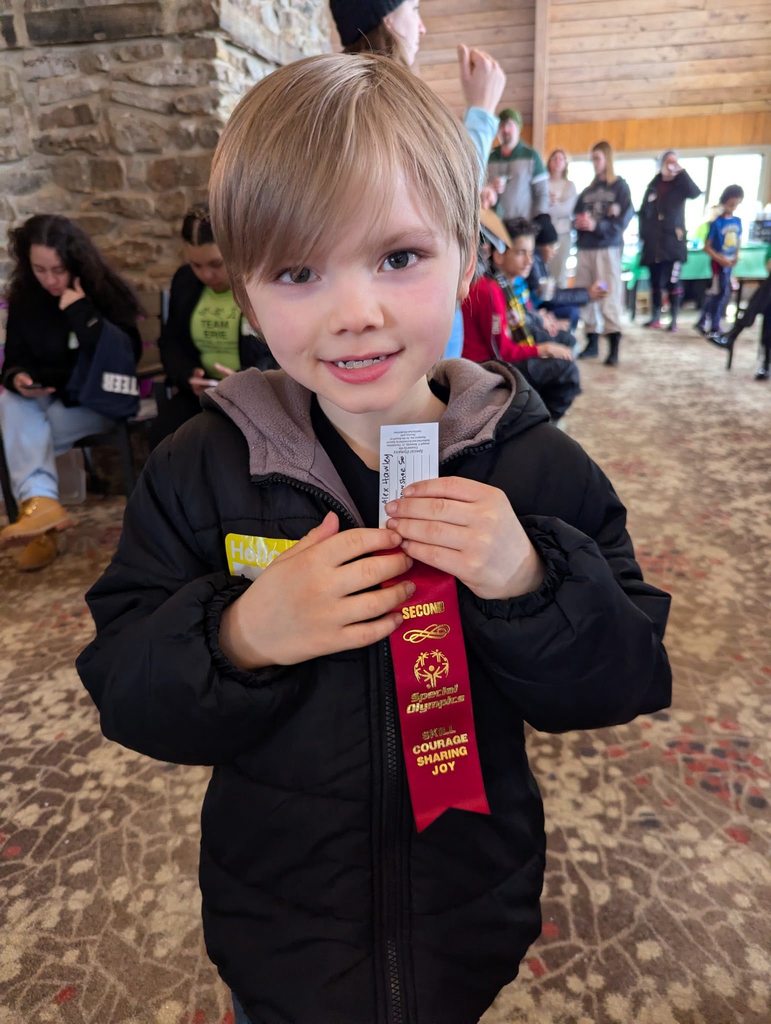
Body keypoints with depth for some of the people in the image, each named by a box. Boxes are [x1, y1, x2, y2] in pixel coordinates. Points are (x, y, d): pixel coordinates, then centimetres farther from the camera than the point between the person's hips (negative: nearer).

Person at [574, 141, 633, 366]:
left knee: (609, 296, -10)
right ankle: (592, 343, 11)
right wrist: (579, 222, -8)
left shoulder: (620, 186, 5)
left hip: (608, 248, -5)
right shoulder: (588, 190, 20)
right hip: (585, 248, 5)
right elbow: (577, 214, 16)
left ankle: (614, 348, -10)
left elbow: (624, 218, -5)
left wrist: (597, 226, -18)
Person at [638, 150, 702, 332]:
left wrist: (682, 172, -15)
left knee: (672, 282, -6)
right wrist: (643, 234, 4)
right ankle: (655, 317, 15)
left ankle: (674, 319, 0)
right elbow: (643, 212, 14)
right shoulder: (653, 186, 13)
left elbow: (695, 193, -16)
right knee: (655, 281, 6)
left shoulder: (680, 185, 5)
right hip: (653, 242, 3)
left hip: (673, 241, -3)